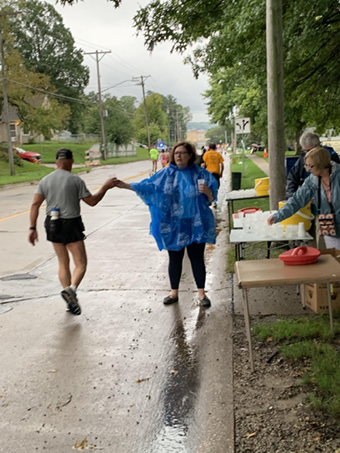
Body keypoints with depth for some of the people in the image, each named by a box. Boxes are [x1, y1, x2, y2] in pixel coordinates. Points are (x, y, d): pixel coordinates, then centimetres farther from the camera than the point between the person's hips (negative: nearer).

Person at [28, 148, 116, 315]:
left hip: (52, 225, 5)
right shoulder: (75, 180, -9)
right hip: (71, 224, -5)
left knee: (63, 263, 16)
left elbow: (35, 204, -2)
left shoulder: (45, 181, 3)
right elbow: (92, 201, -4)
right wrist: (105, 187, 9)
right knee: (81, 263, 2)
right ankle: (71, 289, -24)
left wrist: (32, 228, 0)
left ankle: (70, 300, 18)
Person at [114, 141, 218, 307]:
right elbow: (148, 186, 3)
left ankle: (202, 293, 17)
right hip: (173, 226, 2)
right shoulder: (166, 174, 2)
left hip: (195, 225, -2)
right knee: (174, 259, 11)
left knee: (197, 259, 4)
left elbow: (211, 198, -1)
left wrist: (207, 191, -24)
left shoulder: (200, 173, -3)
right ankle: (174, 292, 24)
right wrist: (126, 185, -4)